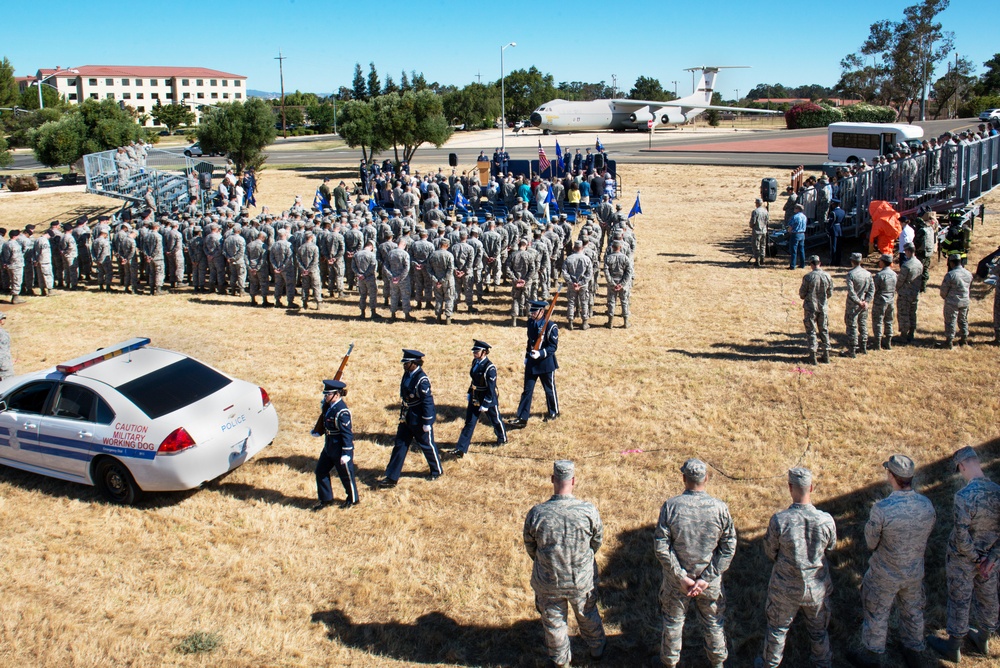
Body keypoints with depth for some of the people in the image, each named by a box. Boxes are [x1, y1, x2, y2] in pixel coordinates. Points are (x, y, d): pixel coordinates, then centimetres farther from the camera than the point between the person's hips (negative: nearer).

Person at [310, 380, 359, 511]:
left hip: (340, 449, -9)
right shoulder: (329, 406, 1)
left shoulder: (342, 411, -26)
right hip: (329, 446, 9)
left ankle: (352, 499, 30)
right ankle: (325, 499, 30)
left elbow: (347, 434, -24)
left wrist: (346, 454, -23)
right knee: (320, 471, 15)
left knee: (346, 475, 9)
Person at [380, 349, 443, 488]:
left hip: (419, 420, -8)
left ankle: (437, 470, 32)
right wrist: (403, 415, 20)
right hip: (406, 418, 8)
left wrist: (427, 422, -19)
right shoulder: (407, 375, 3)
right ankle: (391, 478, 12)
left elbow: (428, 401, -21)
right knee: (400, 446, 8)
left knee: (427, 445, 9)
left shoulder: (421, 380, -22)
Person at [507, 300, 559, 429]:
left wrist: (541, 354, -27)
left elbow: (554, 346, -16)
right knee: (527, 390, 4)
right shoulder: (530, 322, 3)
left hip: (546, 363, -5)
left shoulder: (550, 325, -17)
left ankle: (553, 412, 35)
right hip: (531, 362, 5)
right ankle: (522, 418, 6)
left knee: (549, 389, 12)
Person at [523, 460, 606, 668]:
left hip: (548, 583, -1)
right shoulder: (589, 510, -25)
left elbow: (530, 548, -7)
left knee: (553, 621, 24)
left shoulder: (536, 514, -25)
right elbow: (597, 542, -6)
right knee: (588, 615, 29)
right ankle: (597, 649, 53)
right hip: (582, 580, 1)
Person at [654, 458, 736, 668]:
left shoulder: (670, 506, -19)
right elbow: (728, 548, -12)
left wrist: (681, 577, -13)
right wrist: (706, 578, -12)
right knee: (713, 623, 24)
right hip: (710, 581, 1)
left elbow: (661, 547, -18)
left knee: (673, 622, 22)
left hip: (675, 579, -1)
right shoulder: (720, 507, -15)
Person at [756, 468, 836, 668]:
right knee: (819, 629, 27)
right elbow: (831, 546, -1)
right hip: (817, 587, 1)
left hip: (785, 589, -1)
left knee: (777, 628, 23)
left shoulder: (779, 520, -27)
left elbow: (770, 552, -12)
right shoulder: (826, 520, -22)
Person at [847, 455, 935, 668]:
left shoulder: (882, 509, -32)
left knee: (876, 614, 18)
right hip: (915, 572, 5)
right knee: (913, 611, 27)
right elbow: (927, 534, -1)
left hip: (885, 574, -4)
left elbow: (871, 542, -18)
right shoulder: (927, 505, -17)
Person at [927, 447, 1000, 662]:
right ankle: (983, 639, 46)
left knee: (959, 602, 11)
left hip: (962, 558, -6)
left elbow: (961, 535, -29)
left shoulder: (964, 496, -30)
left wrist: (974, 557, -13)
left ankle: (953, 648, 28)